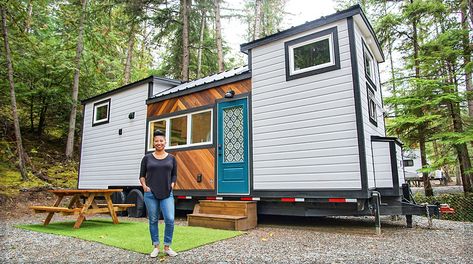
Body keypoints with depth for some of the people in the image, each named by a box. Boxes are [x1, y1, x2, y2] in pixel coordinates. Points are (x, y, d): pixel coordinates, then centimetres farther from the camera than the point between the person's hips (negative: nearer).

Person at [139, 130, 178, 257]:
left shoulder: (171, 158, 7)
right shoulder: (147, 158, 5)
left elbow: (174, 175, 11)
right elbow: (142, 175, 10)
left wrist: (171, 185, -4)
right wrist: (144, 186, -6)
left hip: (167, 194, 0)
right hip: (151, 194, 0)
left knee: (170, 220, -9)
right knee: (153, 221, 7)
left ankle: (167, 247, 9)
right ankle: (156, 247, 22)